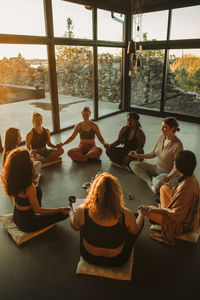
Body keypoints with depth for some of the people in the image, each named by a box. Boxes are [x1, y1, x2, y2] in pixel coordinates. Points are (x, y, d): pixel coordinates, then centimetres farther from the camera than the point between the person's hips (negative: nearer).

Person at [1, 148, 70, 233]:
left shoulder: (12, 179, -15)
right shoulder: (29, 188, -35)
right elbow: (37, 209, -21)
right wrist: (59, 209, -17)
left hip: (16, 216, 7)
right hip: (27, 224, -7)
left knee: (38, 190, 24)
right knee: (64, 213, -1)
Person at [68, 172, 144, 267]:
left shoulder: (82, 211, -29)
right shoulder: (126, 215, -31)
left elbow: (75, 227, -6)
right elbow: (135, 231, -8)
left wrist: (71, 213, 16)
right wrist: (141, 215, 13)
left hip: (89, 256, 1)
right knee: (139, 218, 16)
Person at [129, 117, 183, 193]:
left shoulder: (177, 145, -27)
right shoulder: (161, 137, -7)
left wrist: (168, 177, -37)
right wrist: (138, 156, -2)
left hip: (167, 173, -7)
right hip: (156, 168, 7)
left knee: (157, 184, -40)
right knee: (132, 164, -5)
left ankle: (153, 180, -3)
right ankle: (151, 183, -13)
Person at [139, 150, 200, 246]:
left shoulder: (185, 188, -38)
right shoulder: (191, 177, -11)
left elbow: (175, 214, -30)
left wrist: (150, 209, -26)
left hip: (182, 222, -8)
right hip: (187, 212, 9)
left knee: (147, 211, -16)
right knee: (164, 188, 14)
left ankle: (168, 235, 2)